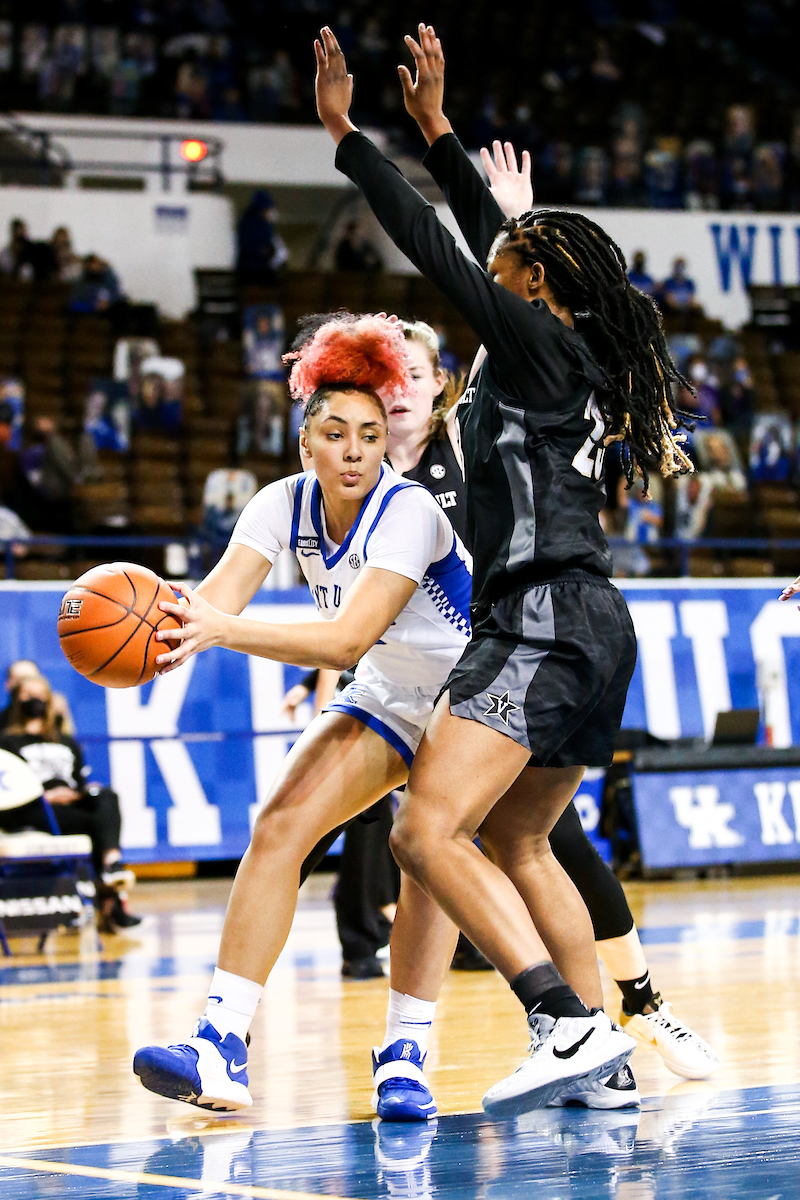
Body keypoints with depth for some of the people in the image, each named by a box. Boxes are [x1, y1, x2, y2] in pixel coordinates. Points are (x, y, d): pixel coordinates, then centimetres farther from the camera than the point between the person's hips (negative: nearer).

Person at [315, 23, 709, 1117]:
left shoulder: (539, 341, -4)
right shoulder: (582, 354, 18)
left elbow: (439, 252, -9)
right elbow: (496, 238, 29)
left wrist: (346, 134, -5)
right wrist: (434, 127, 32)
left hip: (546, 623, -10)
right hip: (588, 628, 10)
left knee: (426, 832, -19)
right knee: (514, 841, 20)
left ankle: (574, 1025, -27)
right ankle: (601, 1051, 19)